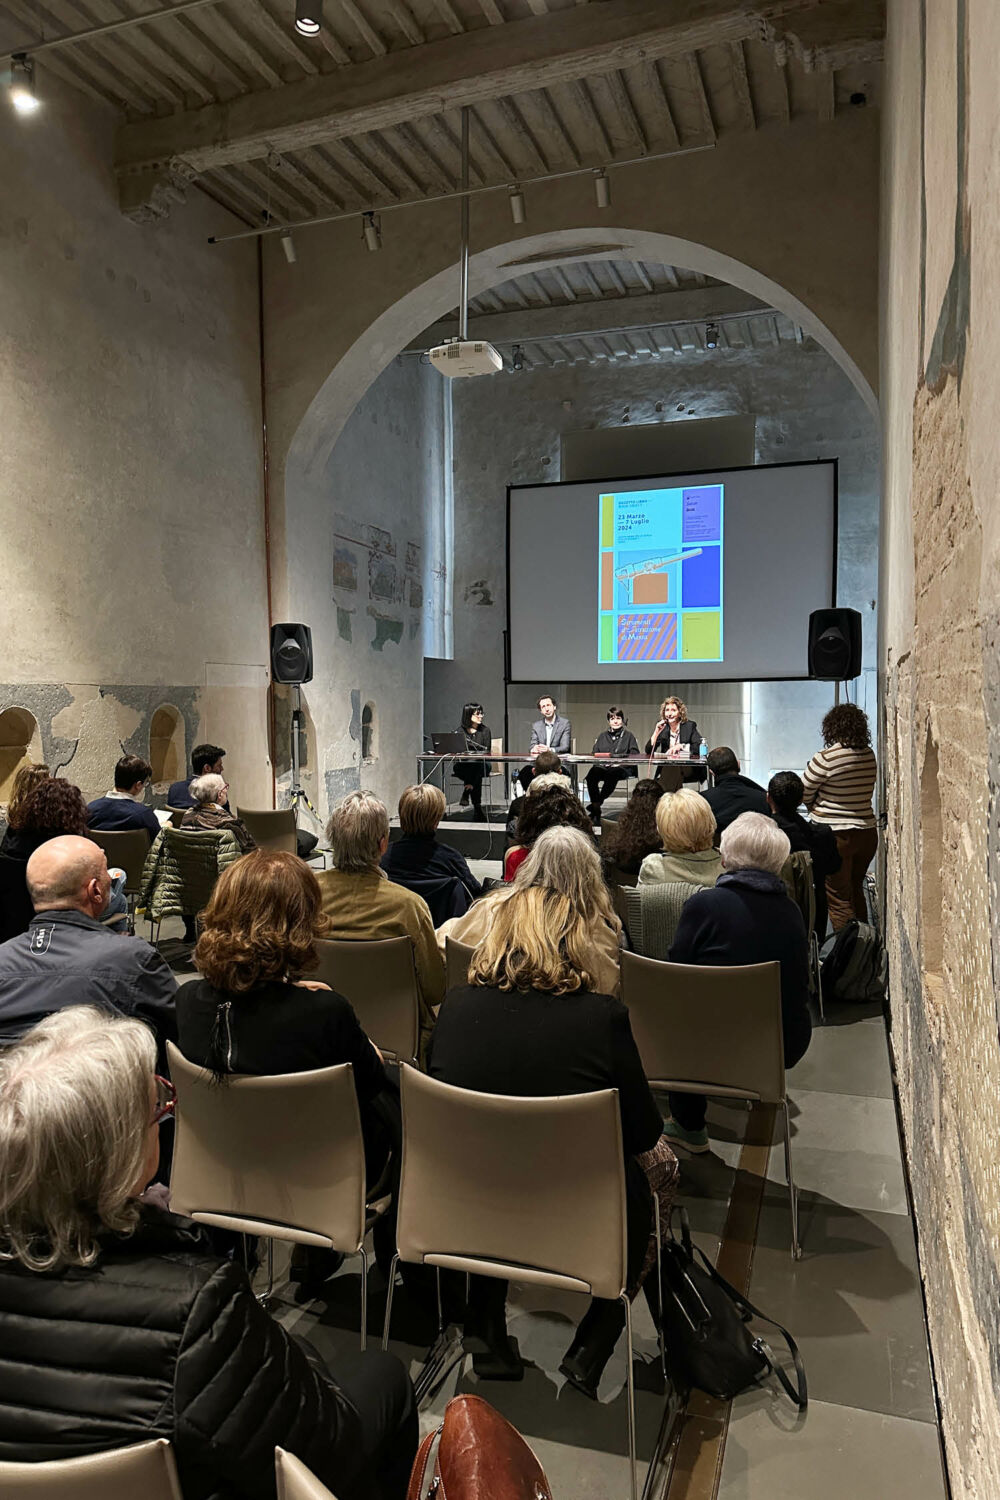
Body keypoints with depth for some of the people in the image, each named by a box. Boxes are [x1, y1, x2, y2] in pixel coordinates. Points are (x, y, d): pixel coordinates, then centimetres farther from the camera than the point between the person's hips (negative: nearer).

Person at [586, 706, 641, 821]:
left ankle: (595, 804, -30)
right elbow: (594, 753, 14)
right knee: (592, 774, -33)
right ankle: (596, 810, -30)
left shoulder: (628, 735, 15)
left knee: (612, 775, -39)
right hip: (602, 767, 3)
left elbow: (635, 755, 3)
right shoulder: (602, 735, 24)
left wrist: (618, 761, -13)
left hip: (622, 768, -2)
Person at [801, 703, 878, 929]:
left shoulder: (826, 758, -18)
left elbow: (803, 792, -7)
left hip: (835, 836, -6)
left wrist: (816, 808, 12)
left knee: (838, 899, 4)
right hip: (868, 832, 7)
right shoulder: (869, 755, 1)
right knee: (856, 892, 23)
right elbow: (860, 792, 10)